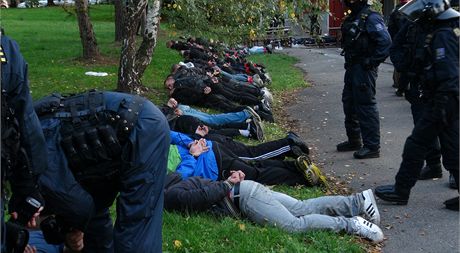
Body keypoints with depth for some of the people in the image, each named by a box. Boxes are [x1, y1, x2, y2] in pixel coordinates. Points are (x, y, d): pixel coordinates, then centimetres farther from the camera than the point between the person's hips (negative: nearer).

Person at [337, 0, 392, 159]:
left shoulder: (371, 18, -15)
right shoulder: (352, 18, 15)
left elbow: (385, 41, -22)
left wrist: (373, 61, -19)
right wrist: (349, 63, 13)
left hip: (364, 69, -10)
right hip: (352, 68, 10)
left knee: (366, 106, -7)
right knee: (349, 104, 17)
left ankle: (372, 147, -2)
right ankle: (354, 141, 31)